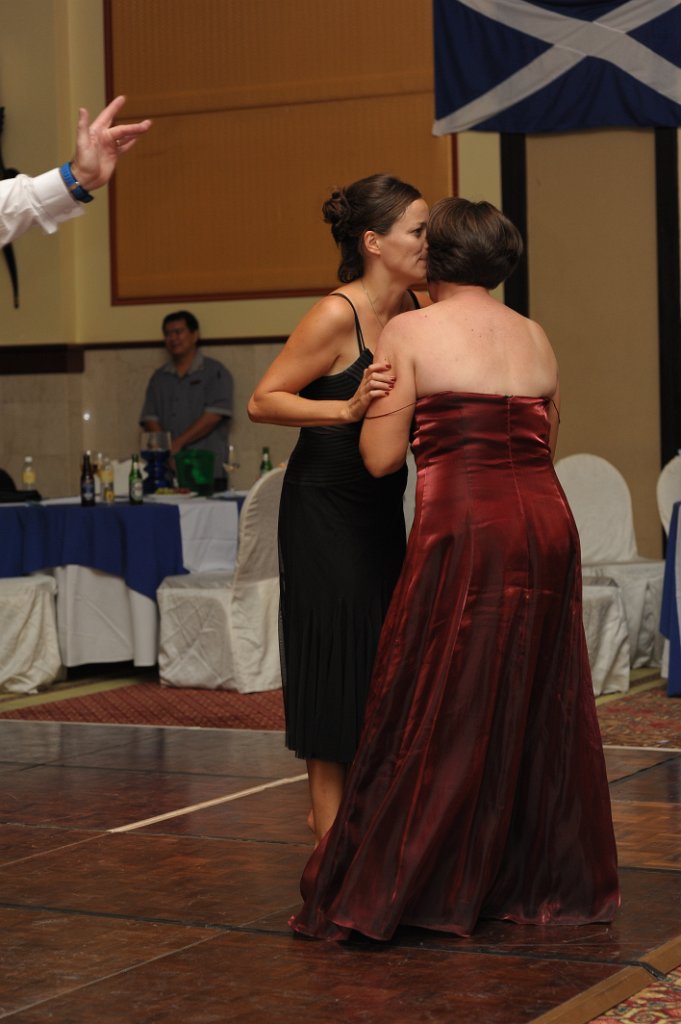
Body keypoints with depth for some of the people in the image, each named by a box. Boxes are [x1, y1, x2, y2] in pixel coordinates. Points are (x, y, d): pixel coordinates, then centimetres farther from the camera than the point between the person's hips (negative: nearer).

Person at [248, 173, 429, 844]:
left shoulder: (409, 309, 1)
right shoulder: (336, 315, -20)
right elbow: (262, 402, -19)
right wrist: (348, 408, -30)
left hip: (379, 502, 8)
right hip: (324, 505, -8)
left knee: (380, 653, 12)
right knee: (337, 646, -3)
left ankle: (340, 810, 26)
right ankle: (332, 828, 8)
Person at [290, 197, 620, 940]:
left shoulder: (410, 333, -1)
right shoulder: (535, 338, 13)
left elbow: (381, 456, -4)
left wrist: (378, 399, 13)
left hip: (462, 525, -5)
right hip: (546, 519, 5)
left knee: (437, 709, 0)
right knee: (539, 706, 14)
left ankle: (380, 890, 6)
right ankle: (549, 880, 24)